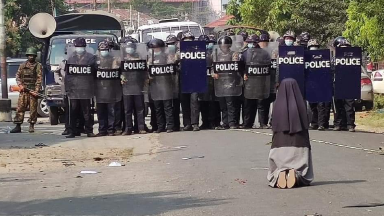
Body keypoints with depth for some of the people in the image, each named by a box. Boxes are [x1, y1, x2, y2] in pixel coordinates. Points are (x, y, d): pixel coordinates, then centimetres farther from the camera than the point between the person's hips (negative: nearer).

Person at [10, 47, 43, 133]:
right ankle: (18, 126, -3)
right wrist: (20, 85, -6)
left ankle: (32, 126, 7)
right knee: (20, 108, -3)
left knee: (33, 109, -1)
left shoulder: (38, 66, 4)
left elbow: (39, 79, -3)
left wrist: (36, 90, -13)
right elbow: (18, 75, 13)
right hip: (23, 90, 2)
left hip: (33, 90, -2)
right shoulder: (23, 66, 14)